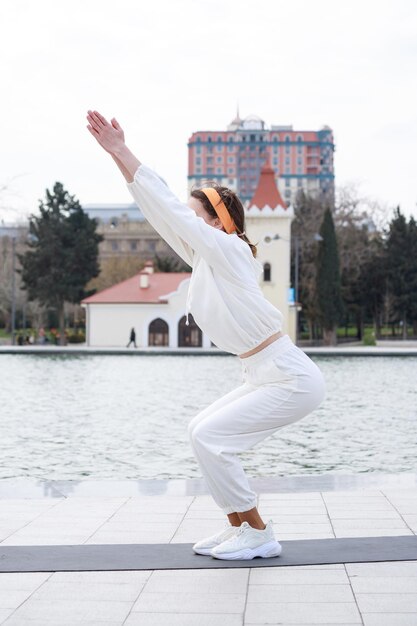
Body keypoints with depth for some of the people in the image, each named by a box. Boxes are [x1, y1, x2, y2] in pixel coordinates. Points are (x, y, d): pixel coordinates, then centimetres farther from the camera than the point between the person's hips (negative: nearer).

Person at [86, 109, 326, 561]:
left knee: (208, 437, -12)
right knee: (203, 433, 10)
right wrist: (119, 157, 5)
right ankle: (239, 526, 17)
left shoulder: (228, 251, -12)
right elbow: (160, 215, 8)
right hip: (270, 377, 10)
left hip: (290, 379, -10)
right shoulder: (204, 260, 11)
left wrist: (122, 153, -13)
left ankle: (258, 535, -1)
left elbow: (170, 207, -16)